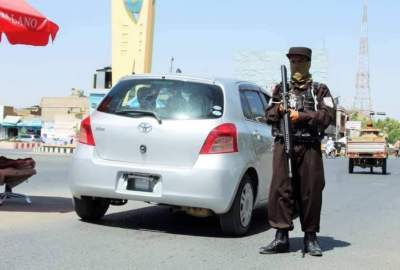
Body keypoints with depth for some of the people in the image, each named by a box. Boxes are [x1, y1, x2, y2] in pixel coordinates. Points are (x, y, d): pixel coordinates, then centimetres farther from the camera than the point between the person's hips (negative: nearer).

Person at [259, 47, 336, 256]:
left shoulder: (320, 90, 10)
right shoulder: (280, 89, 18)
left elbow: (329, 115, -3)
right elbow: (268, 114, 16)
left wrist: (301, 116, -12)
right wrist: (279, 109, -6)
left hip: (309, 147, -2)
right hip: (283, 145, 2)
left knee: (310, 192, 0)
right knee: (280, 189, -4)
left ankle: (310, 237, 10)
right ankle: (281, 237, 0)